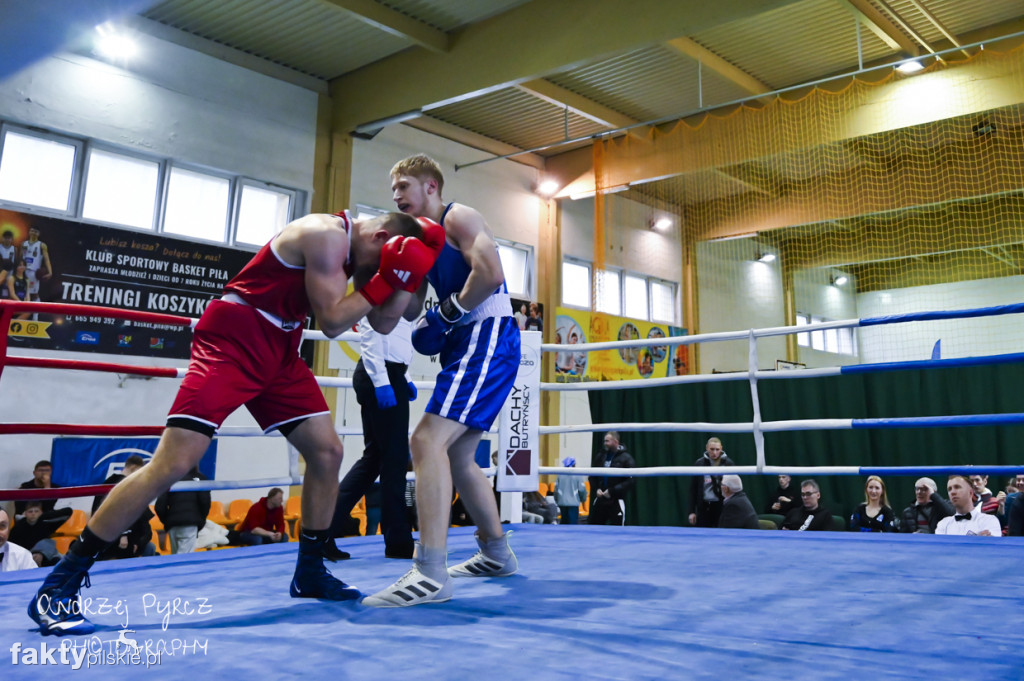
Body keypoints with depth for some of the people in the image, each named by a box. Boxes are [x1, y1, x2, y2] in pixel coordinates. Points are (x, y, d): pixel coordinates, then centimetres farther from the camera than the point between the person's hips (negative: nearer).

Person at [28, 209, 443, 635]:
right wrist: (384, 279, -16)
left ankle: (310, 572, 19)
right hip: (231, 341, -9)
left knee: (327, 451, 4)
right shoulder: (327, 235, -17)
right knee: (173, 463, -16)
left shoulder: (352, 247, 10)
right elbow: (331, 321, -19)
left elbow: (384, 322, 9)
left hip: (279, 351, 10)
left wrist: (407, 276, -3)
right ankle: (58, 586, -7)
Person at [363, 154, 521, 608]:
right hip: (468, 344, 10)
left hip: (488, 338, -10)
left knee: (427, 440, -21)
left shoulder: (458, 217, -4)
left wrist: (448, 313, -12)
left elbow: (490, 274, -20)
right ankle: (497, 553, 30)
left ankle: (430, 574, -24)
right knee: (457, 457, 17)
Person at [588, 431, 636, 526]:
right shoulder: (600, 456, 8)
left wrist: (612, 491, -17)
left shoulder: (626, 458, -8)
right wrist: (596, 489, 0)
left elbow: (631, 481, -13)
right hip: (600, 500, 5)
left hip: (616, 502, -5)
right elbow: (592, 476, 18)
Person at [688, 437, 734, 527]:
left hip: (721, 506, -1)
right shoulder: (699, 463, 4)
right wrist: (692, 511, 3)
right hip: (704, 506, 1)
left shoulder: (728, 463, 0)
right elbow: (693, 489, 6)